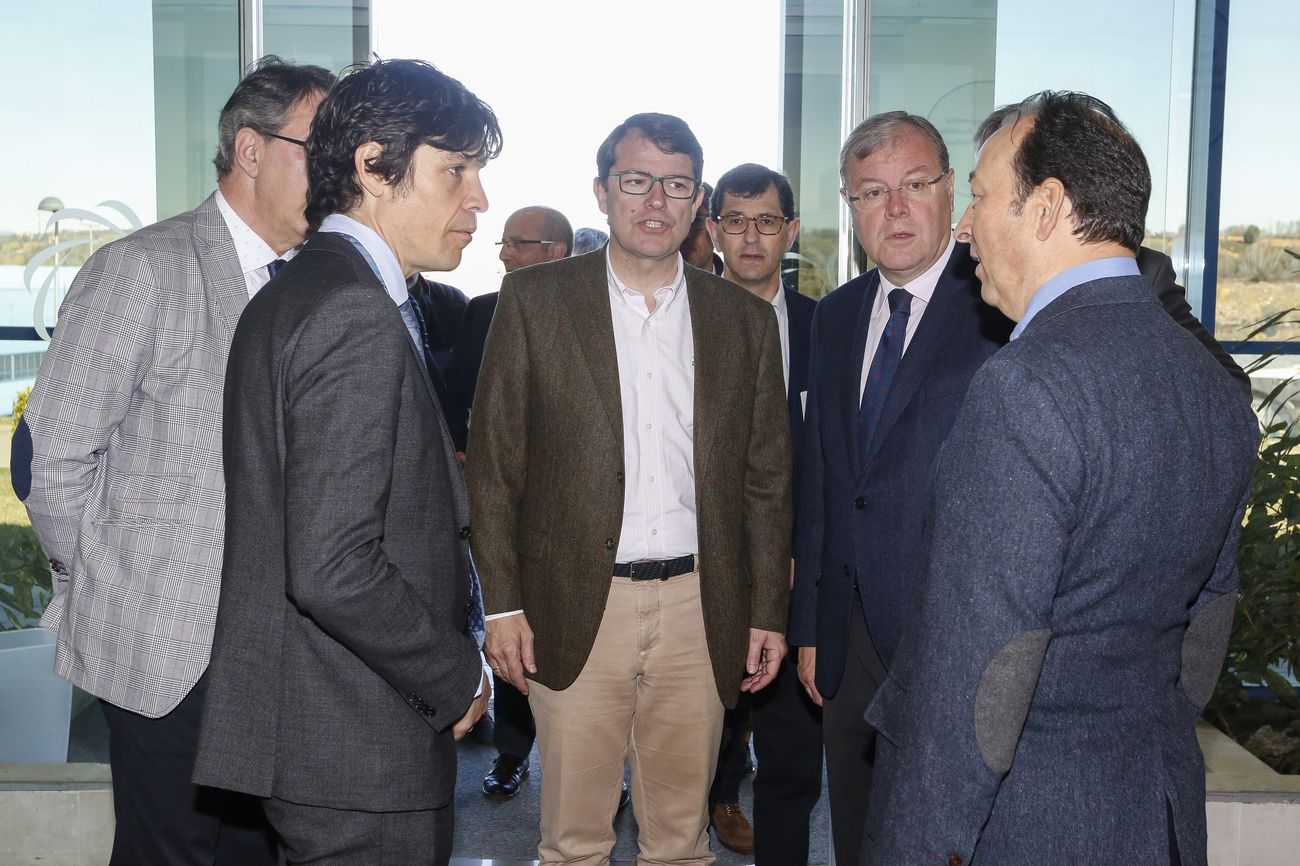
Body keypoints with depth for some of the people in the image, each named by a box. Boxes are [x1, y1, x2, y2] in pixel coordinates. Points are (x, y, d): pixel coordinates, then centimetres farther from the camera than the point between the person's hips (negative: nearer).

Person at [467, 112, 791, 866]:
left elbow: (767, 479, 9)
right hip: (575, 605, -2)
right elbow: (494, 460, 0)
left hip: (699, 607, 2)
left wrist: (768, 612, 6)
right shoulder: (534, 299, 1)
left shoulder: (746, 318, 7)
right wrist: (501, 603, -5)